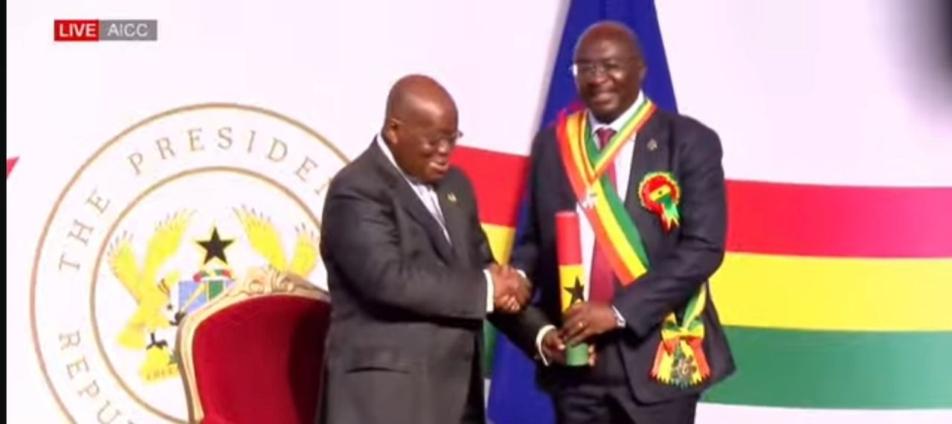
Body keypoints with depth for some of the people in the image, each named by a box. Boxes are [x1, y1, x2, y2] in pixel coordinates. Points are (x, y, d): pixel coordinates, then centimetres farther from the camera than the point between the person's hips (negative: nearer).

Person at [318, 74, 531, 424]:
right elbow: (389, 278, -23)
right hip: (387, 392, -8)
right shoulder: (358, 190, -12)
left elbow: (479, 261, 19)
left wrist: (501, 283, -6)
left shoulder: (454, 184, 15)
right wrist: (486, 288, -17)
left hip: (454, 387, 9)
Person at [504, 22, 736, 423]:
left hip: (657, 354, -3)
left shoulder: (689, 141, -2)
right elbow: (533, 241, 10)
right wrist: (538, 329, -8)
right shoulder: (553, 143, 10)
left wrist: (620, 312, -18)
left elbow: (703, 246, -10)